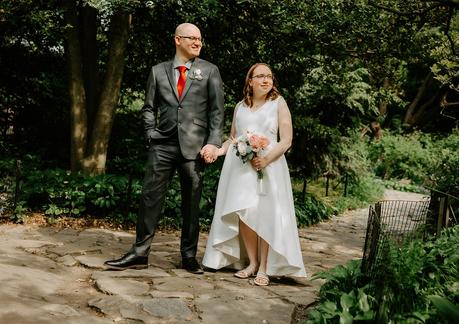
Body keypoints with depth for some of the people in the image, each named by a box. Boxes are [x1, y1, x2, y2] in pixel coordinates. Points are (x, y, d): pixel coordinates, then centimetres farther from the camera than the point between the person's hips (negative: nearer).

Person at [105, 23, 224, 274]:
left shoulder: (210, 71, 7)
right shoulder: (158, 71, 11)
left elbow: (217, 110, 1)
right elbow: (149, 108, 15)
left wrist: (213, 143, -8)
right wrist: (151, 133, 1)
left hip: (194, 146, -1)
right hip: (163, 145, 1)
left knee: (191, 203, 5)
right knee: (150, 198, 0)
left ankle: (189, 256, 17)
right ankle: (139, 254, 7)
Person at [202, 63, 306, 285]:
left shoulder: (278, 103, 6)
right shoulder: (240, 107, 15)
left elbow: (286, 140, -1)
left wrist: (266, 159, -16)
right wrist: (219, 150, 2)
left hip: (268, 166, -2)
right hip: (240, 167, 3)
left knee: (264, 215, -7)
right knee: (243, 213, -6)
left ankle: (264, 268, 3)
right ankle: (252, 263, 9)